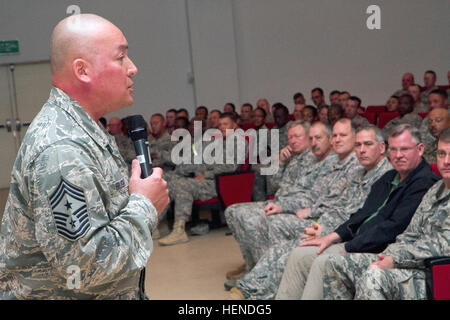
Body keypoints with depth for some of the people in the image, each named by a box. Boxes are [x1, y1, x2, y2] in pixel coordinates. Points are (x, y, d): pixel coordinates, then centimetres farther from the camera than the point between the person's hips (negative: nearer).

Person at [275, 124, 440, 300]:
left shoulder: (425, 183, -12)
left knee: (322, 263, -27)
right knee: (299, 255, 0)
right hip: (356, 242, 9)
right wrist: (332, 237, 6)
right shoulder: (389, 177, 18)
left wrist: (348, 250, -18)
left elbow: (394, 227, -20)